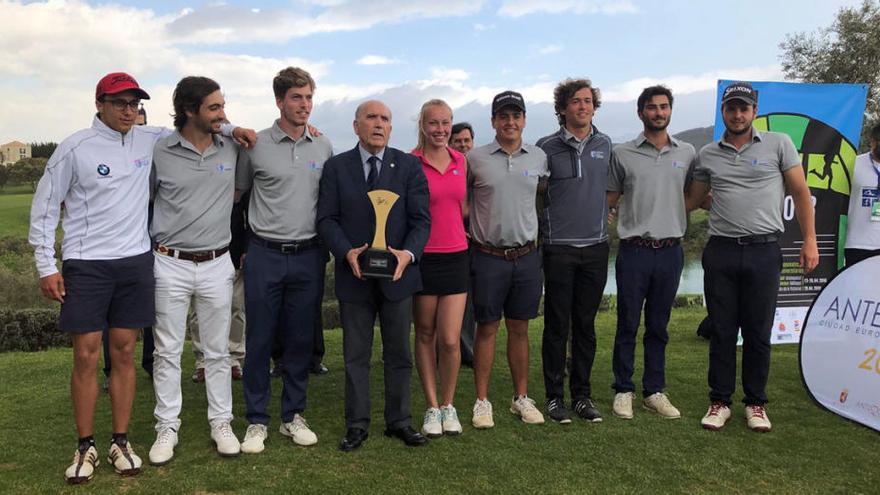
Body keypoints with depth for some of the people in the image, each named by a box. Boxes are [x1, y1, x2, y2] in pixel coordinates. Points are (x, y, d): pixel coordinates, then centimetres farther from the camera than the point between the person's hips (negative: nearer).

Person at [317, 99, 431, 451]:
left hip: (398, 273, 0)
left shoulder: (409, 166, 2)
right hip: (354, 275, 0)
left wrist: (408, 253, -21)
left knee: (399, 353, 11)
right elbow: (327, 219, -1)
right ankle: (357, 424, 21)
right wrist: (347, 252, -18)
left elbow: (421, 219, -3)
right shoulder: (336, 167, 3)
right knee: (355, 355, 9)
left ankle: (399, 421, 25)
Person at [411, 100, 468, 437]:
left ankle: (448, 405, 18)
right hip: (422, 257, -2)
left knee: (450, 341, -2)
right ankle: (432, 407, 22)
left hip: (455, 256, 3)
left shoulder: (461, 161, 8)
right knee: (425, 335, 9)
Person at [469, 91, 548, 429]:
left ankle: (521, 398, 22)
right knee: (487, 329, 4)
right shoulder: (476, 158, -3)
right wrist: (474, 229, 4)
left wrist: (534, 231, 14)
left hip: (526, 257, 3)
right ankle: (482, 402, 13)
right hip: (488, 257, -2)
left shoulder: (539, 157, 5)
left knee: (520, 329, 11)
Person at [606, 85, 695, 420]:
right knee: (627, 325, 4)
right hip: (634, 251, -2)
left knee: (658, 326, 11)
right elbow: (609, 200, 7)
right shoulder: (622, 153, 1)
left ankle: (655, 391, 20)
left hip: (670, 251, 2)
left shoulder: (687, 153, 8)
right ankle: (623, 390, 15)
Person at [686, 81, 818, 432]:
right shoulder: (707, 154, 8)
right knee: (722, 331, 7)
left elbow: (800, 193, 4)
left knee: (758, 333, 6)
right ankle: (720, 401, 18)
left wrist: (809, 241, -2)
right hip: (720, 252, 2)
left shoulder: (778, 144, 2)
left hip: (764, 251, -1)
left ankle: (755, 403, 20)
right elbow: (692, 199, 17)